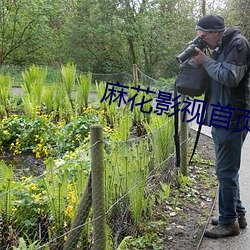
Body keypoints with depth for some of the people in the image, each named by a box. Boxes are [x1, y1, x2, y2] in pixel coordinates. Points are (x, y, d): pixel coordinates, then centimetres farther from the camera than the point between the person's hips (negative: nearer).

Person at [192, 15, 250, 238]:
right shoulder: (221, 47, 16)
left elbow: (230, 77, -21)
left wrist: (206, 61, -12)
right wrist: (203, 60, 4)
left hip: (232, 119, -10)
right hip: (222, 118, 10)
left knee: (226, 171, -3)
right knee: (227, 169, 16)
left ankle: (229, 221, 9)